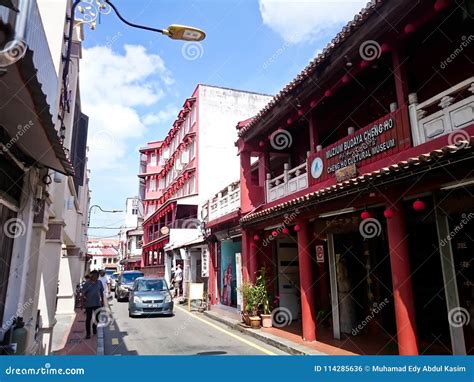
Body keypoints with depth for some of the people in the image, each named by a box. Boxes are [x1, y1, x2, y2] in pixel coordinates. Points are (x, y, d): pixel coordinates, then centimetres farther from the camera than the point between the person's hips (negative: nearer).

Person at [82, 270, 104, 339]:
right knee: (88, 318, 1)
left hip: (97, 303, 4)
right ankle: (88, 333, 9)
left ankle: (95, 329, 33)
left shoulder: (99, 283, 2)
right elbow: (83, 292, -6)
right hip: (89, 304, -3)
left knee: (98, 317, 11)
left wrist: (102, 300, 12)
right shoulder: (87, 283, -8)